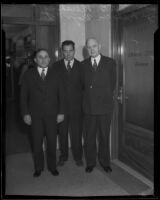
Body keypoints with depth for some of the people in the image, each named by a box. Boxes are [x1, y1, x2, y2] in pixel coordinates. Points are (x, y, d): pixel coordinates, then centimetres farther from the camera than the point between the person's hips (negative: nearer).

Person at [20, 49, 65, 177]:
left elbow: (61, 94, 6)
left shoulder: (55, 75, 6)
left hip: (52, 114, 1)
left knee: (52, 141, 5)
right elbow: (24, 96, 3)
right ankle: (38, 168, 23)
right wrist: (25, 113, -4)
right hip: (35, 115, 0)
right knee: (37, 142, 6)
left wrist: (61, 112, 0)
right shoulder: (28, 75, 4)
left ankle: (52, 166, 23)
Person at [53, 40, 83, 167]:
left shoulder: (81, 66, 4)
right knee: (62, 132, 10)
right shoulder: (56, 66, 5)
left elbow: (84, 85, 3)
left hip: (76, 105, 0)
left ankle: (78, 156, 22)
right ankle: (63, 156, 26)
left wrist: (83, 103, -6)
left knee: (77, 133, 5)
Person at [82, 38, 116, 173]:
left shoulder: (110, 63, 2)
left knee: (104, 136, 9)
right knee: (89, 137, 9)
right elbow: (83, 84, 9)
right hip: (89, 106, 1)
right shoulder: (83, 64, 6)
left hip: (105, 106, -1)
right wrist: (88, 97, 1)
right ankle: (90, 162, 24)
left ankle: (105, 162, 25)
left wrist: (105, 97, 5)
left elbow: (112, 83, 5)